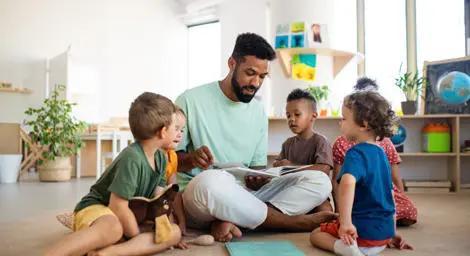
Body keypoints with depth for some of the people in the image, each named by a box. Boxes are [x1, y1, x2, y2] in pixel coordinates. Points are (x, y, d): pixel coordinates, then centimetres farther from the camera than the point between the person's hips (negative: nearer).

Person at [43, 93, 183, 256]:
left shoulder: (161, 158, 4)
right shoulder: (131, 158, -23)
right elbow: (118, 206, -24)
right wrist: (141, 240, -12)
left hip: (126, 217, 9)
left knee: (175, 231, -16)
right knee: (113, 228, -44)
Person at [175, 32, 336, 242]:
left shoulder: (258, 111, 10)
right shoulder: (191, 100, -4)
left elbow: (257, 165, 11)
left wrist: (257, 180, -13)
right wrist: (192, 159, -24)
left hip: (244, 195, 5)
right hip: (196, 196, -4)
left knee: (319, 181, -11)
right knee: (211, 180, -42)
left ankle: (229, 221, -25)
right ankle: (293, 221, -17)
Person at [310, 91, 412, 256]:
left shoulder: (356, 153, -17)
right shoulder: (381, 153, 10)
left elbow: (348, 182, -39)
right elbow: (390, 193, 19)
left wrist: (345, 222, -40)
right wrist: (391, 232, 28)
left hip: (363, 230, -9)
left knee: (316, 234, 10)